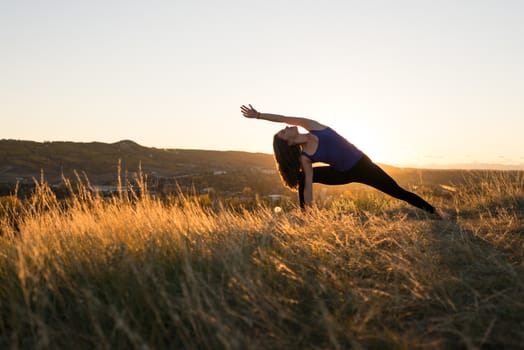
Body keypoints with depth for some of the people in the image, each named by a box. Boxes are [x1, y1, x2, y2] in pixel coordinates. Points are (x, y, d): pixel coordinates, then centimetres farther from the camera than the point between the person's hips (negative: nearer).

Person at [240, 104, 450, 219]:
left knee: (397, 192, 2)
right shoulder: (304, 157, -17)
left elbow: (284, 118, -13)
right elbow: (307, 185, -15)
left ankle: (435, 212, 14)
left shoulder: (311, 126, -12)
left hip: (362, 164, 1)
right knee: (303, 177, -11)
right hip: (344, 174, -1)